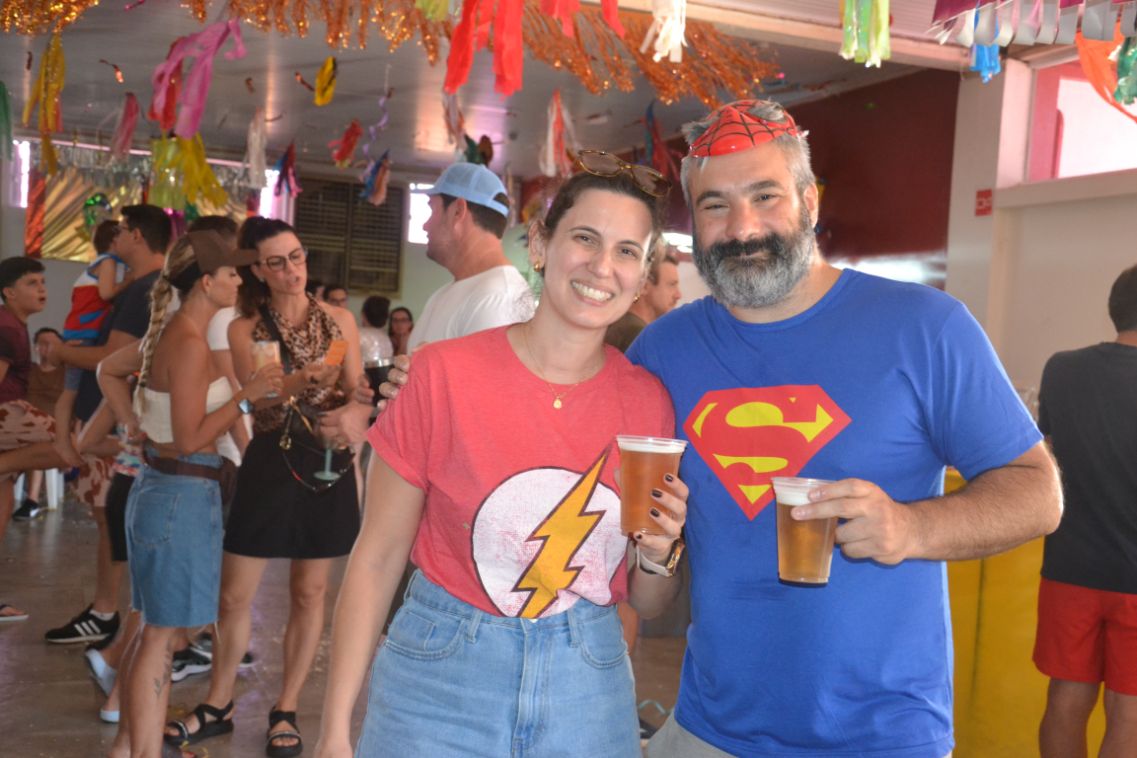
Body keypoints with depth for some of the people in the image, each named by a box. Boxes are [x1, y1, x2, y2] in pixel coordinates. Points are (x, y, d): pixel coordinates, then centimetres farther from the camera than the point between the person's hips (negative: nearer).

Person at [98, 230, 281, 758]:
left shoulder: (167, 332, 9)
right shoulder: (190, 343, -19)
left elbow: (110, 370, 24)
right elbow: (190, 438, -21)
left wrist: (138, 426, 17)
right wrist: (248, 395, -19)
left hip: (159, 484, 10)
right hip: (184, 492, -10)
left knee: (153, 628, 18)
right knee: (162, 633, -1)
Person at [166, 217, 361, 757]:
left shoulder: (338, 320, 4)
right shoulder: (244, 329, 1)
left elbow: (355, 396, 0)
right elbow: (258, 396, -13)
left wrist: (349, 412, -23)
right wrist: (306, 379, -32)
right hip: (268, 463, 0)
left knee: (309, 592, 7)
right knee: (235, 594, 4)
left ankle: (286, 711, 21)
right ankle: (218, 705, 24)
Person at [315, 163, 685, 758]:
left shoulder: (649, 402, -4)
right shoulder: (446, 374, -12)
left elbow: (645, 603, 7)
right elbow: (376, 559, -6)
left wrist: (657, 553, -14)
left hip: (588, 690, 3)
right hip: (441, 682, -2)